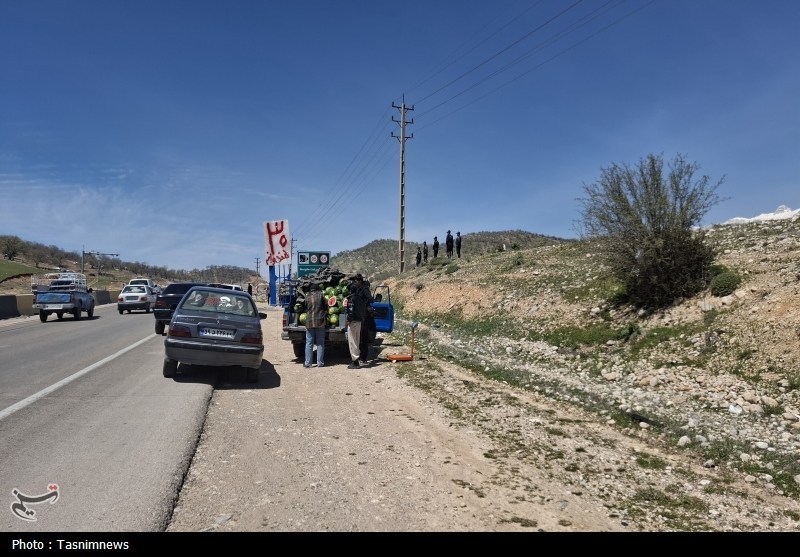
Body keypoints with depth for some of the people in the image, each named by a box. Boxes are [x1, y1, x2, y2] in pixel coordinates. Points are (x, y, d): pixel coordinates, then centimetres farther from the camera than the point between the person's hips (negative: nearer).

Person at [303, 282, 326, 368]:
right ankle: (320, 362, 7)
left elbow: (305, 308, 8)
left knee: (309, 343, 6)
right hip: (320, 321, -1)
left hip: (309, 322, 1)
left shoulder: (307, 297, 2)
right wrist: (325, 314, 22)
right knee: (320, 343, 6)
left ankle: (307, 362, 5)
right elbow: (325, 306, 5)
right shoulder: (320, 295, -2)